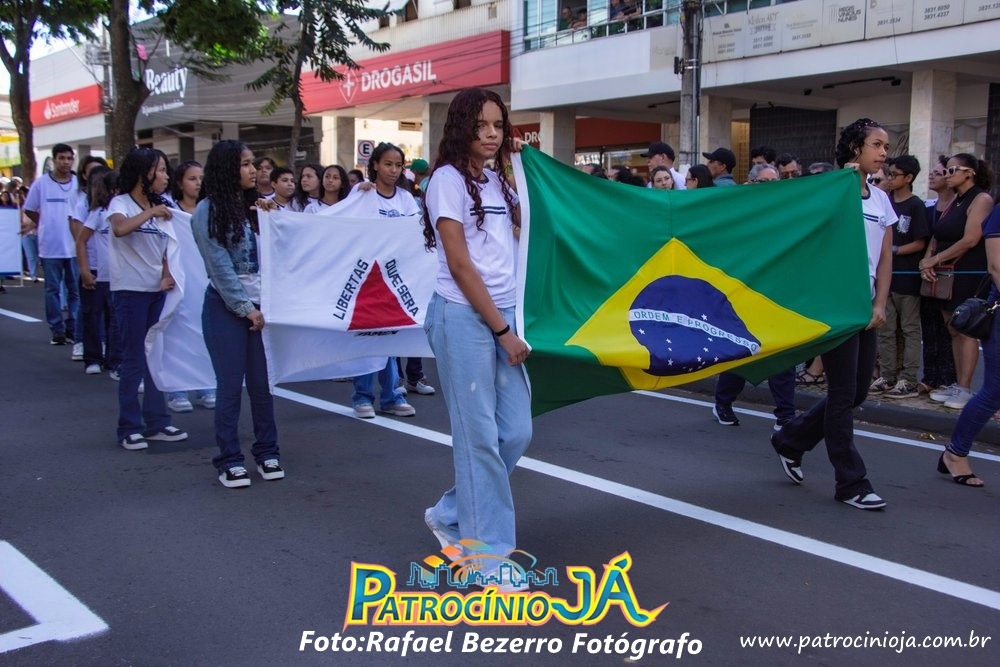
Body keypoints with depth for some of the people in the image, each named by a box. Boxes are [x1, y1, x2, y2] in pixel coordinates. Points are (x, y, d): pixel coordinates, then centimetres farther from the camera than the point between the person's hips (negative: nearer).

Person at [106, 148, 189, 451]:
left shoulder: (160, 206, 12)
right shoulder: (121, 203, -7)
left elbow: (165, 250, 11)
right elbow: (119, 228, -30)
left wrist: (167, 277, -5)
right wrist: (151, 212, -21)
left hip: (157, 291, 6)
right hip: (130, 291, -6)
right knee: (134, 361, -3)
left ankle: (156, 422, 17)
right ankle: (129, 428, 7)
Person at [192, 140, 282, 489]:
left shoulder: (253, 205, 11)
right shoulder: (208, 210, -5)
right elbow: (220, 267, -9)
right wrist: (245, 308, -11)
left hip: (260, 303, 5)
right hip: (226, 306, -4)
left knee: (262, 380, 5)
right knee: (230, 384, -1)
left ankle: (267, 451, 17)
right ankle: (229, 459, 9)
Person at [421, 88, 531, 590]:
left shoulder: (496, 182, 15)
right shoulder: (448, 179, -6)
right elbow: (460, 266, -11)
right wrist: (502, 331, -10)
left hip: (502, 315, 8)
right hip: (464, 317, -7)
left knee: (515, 431, 7)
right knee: (479, 436, -1)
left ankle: (450, 515, 26)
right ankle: (490, 554, 10)